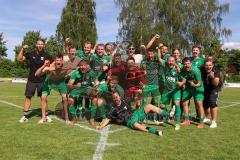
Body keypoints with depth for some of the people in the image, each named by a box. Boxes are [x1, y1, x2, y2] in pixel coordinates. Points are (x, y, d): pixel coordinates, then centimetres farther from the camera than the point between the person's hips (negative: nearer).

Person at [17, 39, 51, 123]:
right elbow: (19, 59, -1)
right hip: (31, 80, 2)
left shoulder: (46, 56, 0)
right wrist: (22, 49, -10)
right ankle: (25, 116, 11)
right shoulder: (31, 54, 4)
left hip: (42, 80, -1)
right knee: (28, 97, 2)